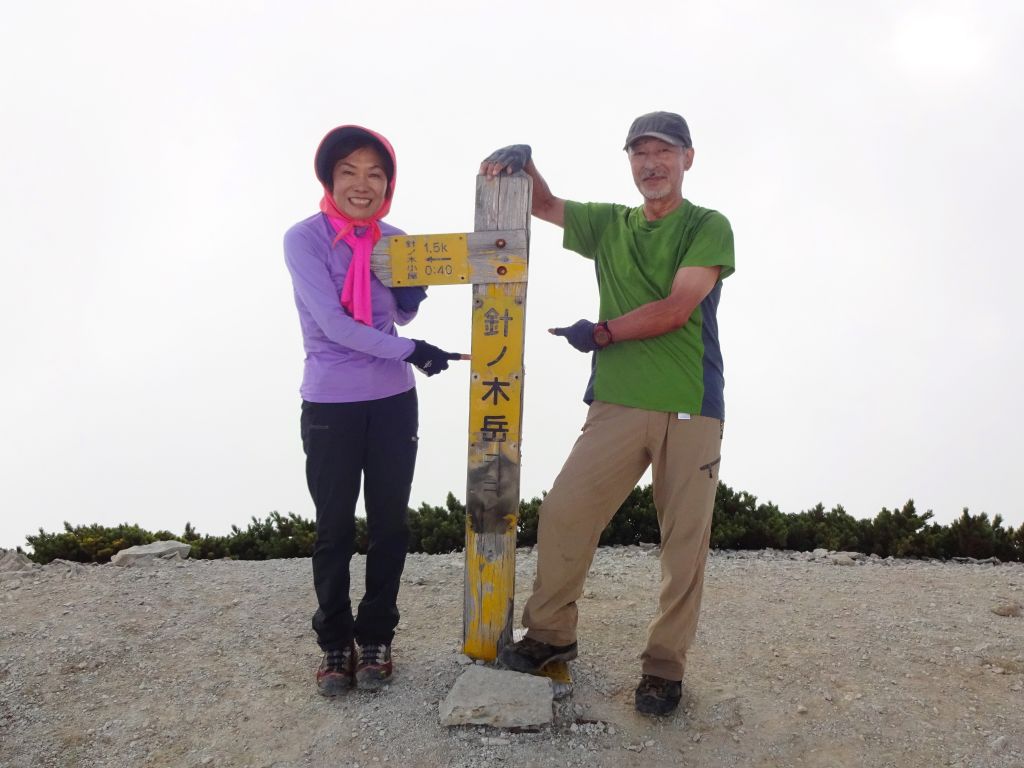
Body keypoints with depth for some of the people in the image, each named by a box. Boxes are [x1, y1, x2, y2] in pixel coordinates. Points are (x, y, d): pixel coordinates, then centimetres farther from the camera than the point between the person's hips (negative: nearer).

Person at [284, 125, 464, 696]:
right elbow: (332, 323, -18)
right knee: (335, 529, 5)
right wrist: (411, 351, -21)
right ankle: (336, 644, 22)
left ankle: (376, 639, 26)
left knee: (390, 524, 10)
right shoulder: (305, 239, -9)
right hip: (330, 406, -3)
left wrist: (412, 300, -6)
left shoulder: (396, 242, 3)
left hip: (393, 403, 4)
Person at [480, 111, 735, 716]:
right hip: (617, 403, 3)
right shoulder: (609, 225, 17)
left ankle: (665, 665, 15)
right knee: (563, 512, -4)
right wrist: (524, 162, -2)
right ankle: (551, 634, 15)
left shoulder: (708, 227, 3)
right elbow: (544, 205, 19)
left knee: (685, 541, 0)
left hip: (691, 409, -3)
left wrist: (602, 333, -4)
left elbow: (676, 309, -7)